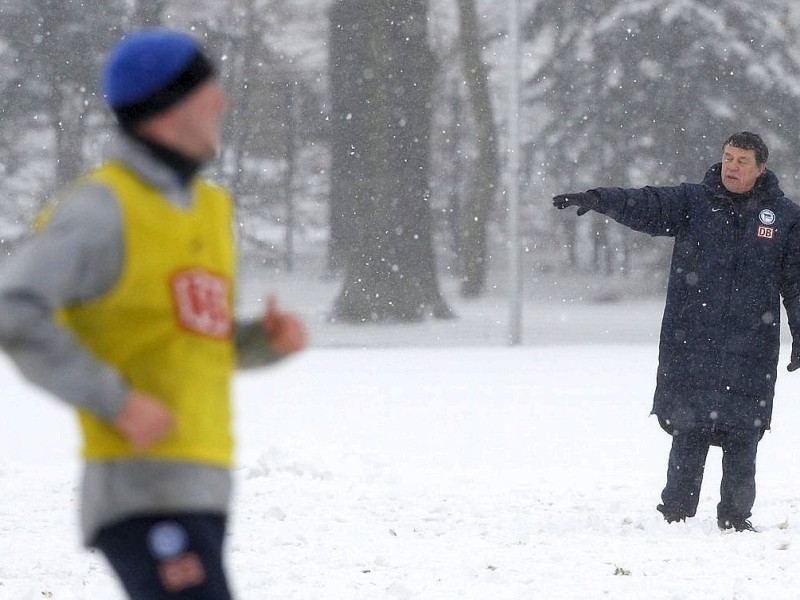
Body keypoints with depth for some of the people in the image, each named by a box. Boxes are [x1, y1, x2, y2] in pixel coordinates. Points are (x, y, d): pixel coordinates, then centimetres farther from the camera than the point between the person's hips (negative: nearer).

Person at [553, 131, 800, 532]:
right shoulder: (692, 202, 6)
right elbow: (646, 207, -9)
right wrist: (597, 200, -26)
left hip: (751, 350, 0)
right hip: (691, 345, 0)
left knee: (742, 437, 1)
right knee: (689, 429, -4)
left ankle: (735, 516, 11)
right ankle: (676, 514, 3)